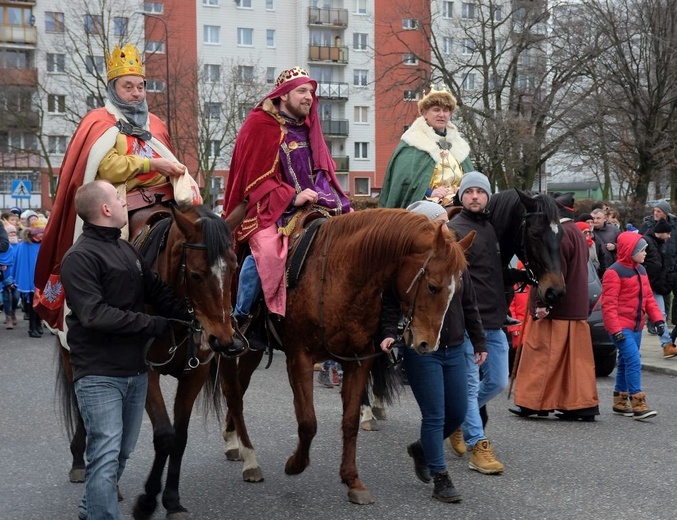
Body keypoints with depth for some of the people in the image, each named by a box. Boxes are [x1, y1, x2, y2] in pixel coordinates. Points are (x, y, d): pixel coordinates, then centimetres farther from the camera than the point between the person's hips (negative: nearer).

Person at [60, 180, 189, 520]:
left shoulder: (127, 250, 13)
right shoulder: (80, 257, -14)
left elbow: (159, 293, 13)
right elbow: (95, 314, -23)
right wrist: (154, 325, -23)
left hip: (136, 369, 8)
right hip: (100, 374, -8)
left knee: (123, 451, 17)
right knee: (106, 455, -8)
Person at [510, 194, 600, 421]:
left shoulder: (560, 234, -15)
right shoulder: (578, 234, 16)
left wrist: (543, 303, -21)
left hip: (556, 309, -9)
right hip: (576, 308, 10)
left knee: (544, 355, -2)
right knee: (575, 357, 10)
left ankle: (532, 402, 4)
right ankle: (583, 405, 11)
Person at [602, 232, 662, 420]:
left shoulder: (641, 270, 13)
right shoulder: (614, 272, -13)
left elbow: (648, 297, 17)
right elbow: (609, 304, -16)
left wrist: (657, 318, 6)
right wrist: (615, 329, -22)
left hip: (636, 326, 9)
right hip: (621, 326, -9)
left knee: (625, 363, 14)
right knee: (633, 361, -16)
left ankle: (620, 402, 23)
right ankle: (638, 405, -16)